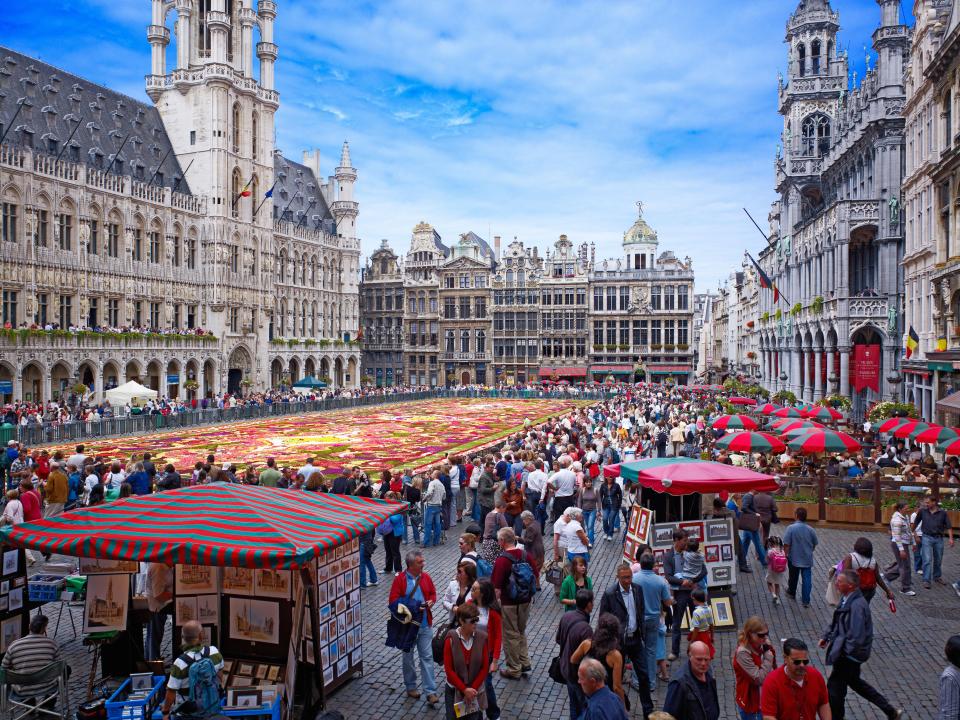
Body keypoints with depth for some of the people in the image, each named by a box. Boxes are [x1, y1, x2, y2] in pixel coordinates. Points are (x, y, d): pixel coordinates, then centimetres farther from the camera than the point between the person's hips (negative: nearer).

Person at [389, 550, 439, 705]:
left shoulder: (426, 577, 1)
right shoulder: (400, 579, -10)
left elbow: (433, 593, 13)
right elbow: (393, 601, -12)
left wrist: (431, 601, -9)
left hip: (425, 624, 2)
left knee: (427, 657, 0)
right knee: (408, 656, 14)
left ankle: (431, 692, 3)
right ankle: (411, 687, 31)